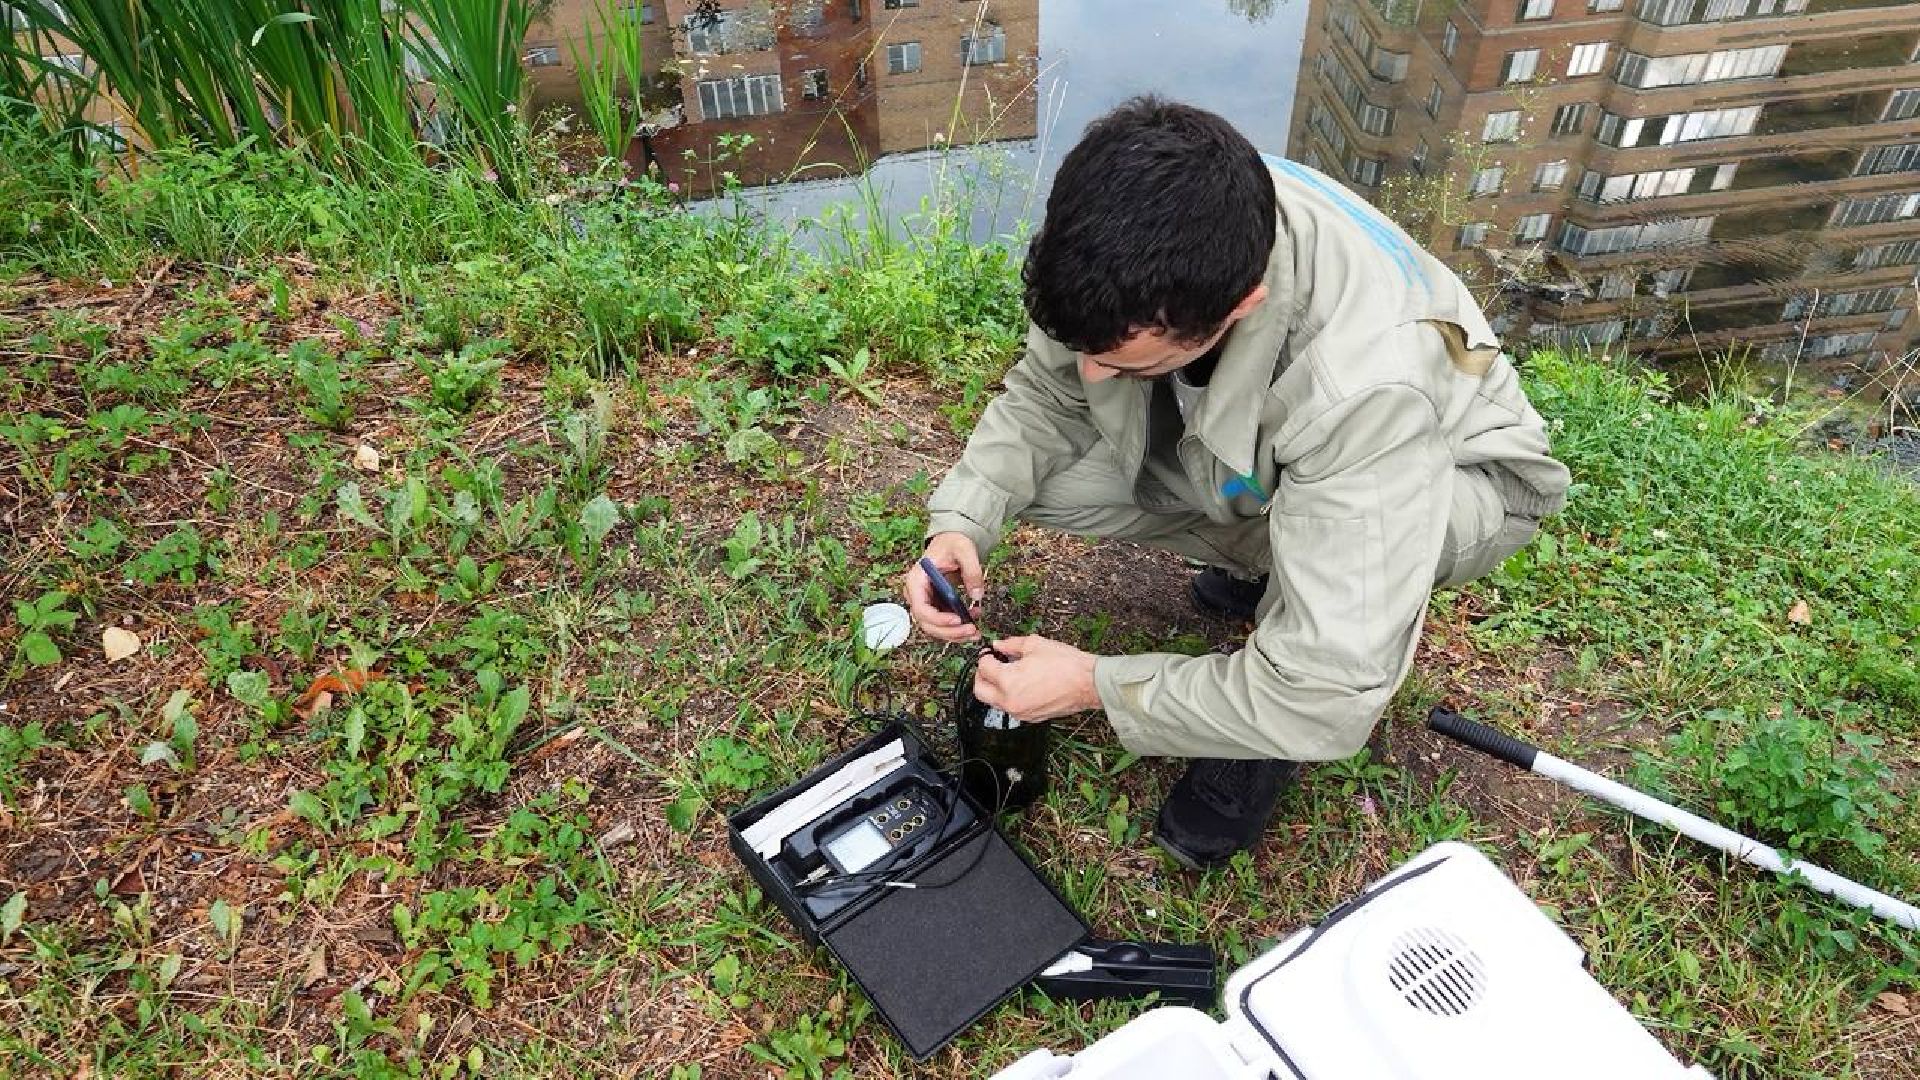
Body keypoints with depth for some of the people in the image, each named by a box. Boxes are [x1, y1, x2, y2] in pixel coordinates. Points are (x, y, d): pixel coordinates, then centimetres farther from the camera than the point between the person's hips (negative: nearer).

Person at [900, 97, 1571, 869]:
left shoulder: (1367, 382, -45)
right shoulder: (1151, 238, -29)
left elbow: (1333, 698, -41)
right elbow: (1044, 392, -11)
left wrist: (1096, 685, -32)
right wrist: (962, 523, -28)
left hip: (1449, 472, -5)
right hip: (1255, 448, 5)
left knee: (1324, 534, -40)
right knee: (1049, 477, -15)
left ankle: (1268, 722, -7)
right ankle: (1272, 562, 9)